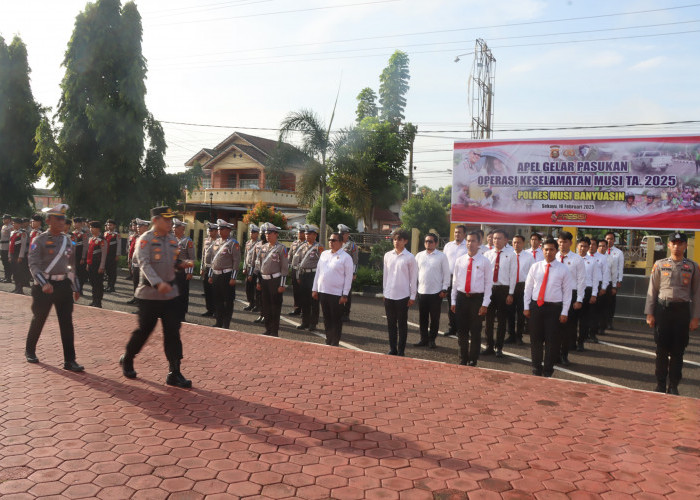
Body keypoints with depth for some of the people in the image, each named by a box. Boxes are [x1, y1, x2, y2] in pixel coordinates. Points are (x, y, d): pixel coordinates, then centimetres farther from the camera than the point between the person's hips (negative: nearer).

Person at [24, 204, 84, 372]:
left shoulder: (67, 240, 9)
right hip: (45, 286, -4)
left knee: (67, 323, 0)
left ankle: (69, 360, 3)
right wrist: (44, 283, -28)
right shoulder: (40, 240, -6)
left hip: (64, 285, 4)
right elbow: (33, 265, -14)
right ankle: (30, 351, 35)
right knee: (38, 320, 12)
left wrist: (76, 287, 15)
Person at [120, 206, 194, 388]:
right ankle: (127, 360, 34)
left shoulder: (173, 240, 9)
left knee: (173, 332, 0)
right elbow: (145, 264, -23)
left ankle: (174, 373, 5)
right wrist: (158, 283, -37)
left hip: (170, 293, 5)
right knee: (144, 330, 6)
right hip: (149, 293, -5)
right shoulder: (145, 240, -10)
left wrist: (183, 264, -3)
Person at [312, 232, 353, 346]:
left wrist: (345, 295, -12)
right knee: (326, 318, 14)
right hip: (322, 292, 5)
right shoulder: (324, 254, 11)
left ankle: (335, 344, 13)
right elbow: (318, 271, 14)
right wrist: (315, 289, 11)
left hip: (337, 294, -5)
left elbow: (348, 277, -8)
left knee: (336, 320, 3)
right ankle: (328, 342, 25)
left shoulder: (346, 257, -6)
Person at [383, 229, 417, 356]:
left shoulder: (409, 257, -7)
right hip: (389, 295, 4)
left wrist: (412, 296, -5)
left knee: (402, 324, 6)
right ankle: (392, 349, 22)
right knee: (391, 324, 12)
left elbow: (413, 278, -4)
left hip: (403, 296, -4)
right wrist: (385, 291, 11)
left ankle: (401, 351, 14)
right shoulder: (388, 255, 5)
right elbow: (385, 274, 11)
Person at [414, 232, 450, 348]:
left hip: (436, 292, -3)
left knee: (434, 318, 5)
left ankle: (432, 339, 19)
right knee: (422, 317, 10)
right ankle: (424, 339, 21)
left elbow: (446, 273, -3)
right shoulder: (419, 255, 7)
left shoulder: (441, 256, -4)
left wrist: (444, 289, -7)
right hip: (422, 291, 3)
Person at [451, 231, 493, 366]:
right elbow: (455, 281, 9)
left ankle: (472, 361, 20)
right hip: (461, 297, 3)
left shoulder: (485, 262, -3)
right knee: (461, 331, 10)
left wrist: (485, 304, -9)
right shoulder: (460, 261, 6)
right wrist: (453, 301, 6)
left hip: (477, 298, -3)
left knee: (475, 332, 6)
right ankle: (462, 359, 25)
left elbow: (488, 284, -4)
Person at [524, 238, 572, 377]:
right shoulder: (535, 267, 6)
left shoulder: (563, 269, 0)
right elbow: (528, 287, 8)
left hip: (554, 308, -2)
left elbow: (567, 292, 0)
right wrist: (526, 307, 3)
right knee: (535, 339, 8)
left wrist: (564, 312, -5)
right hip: (535, 306, 2)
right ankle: (536, 369, 22)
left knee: (552, 341, 3)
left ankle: (547, 371, 18)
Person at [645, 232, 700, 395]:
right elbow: (652, 290, 5)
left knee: (678, 351, 6)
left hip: (682, 310, 0)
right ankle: (660, 385, 16)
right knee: (662, 349, 5)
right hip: (662, 308, 0)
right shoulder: (659, 264, 4)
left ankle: (673, 386, 17)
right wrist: (649, 313, 0)